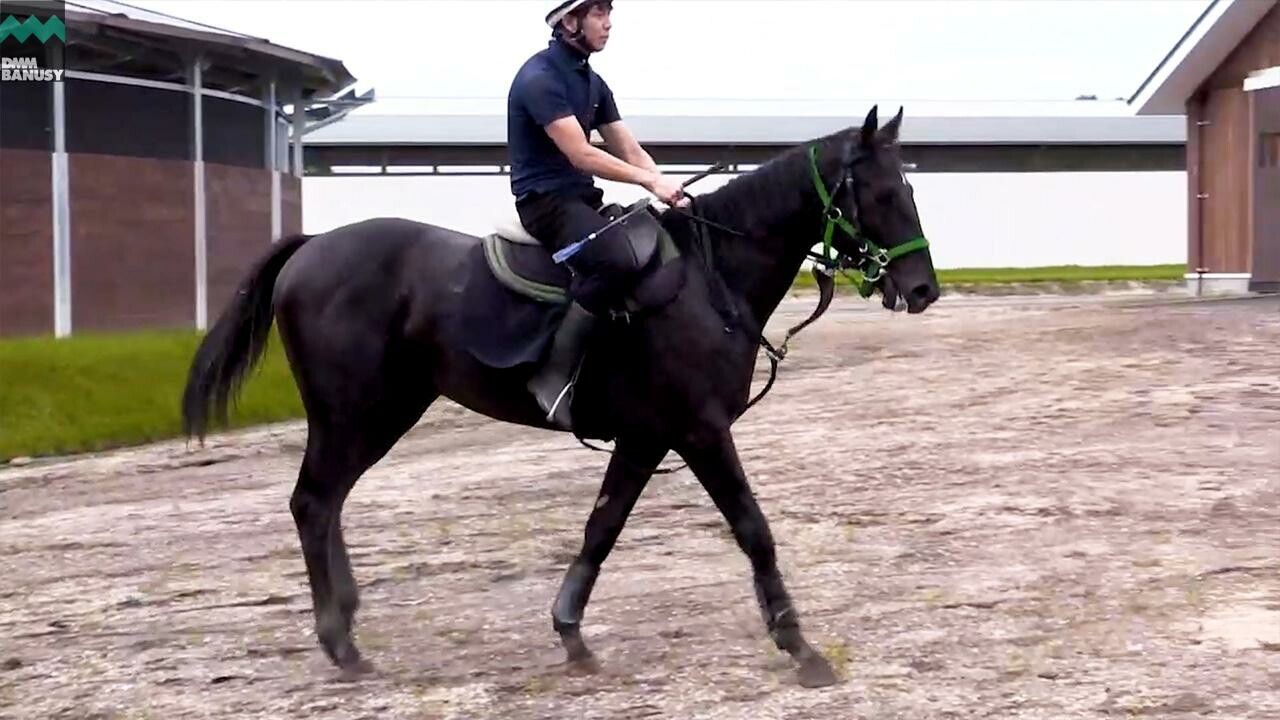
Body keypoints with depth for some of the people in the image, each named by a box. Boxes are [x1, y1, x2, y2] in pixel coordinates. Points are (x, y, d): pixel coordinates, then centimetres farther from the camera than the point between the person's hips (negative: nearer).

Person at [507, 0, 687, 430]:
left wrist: (665, 188, -6)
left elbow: (629, 151, 11)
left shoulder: (592, 83, 13)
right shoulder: (539, 77, -16)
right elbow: (582, 156, -23)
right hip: (547, 201, -10)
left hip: (582, 199, 10)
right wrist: (651, 182, -22)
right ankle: (554, 375, -28)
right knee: (617, 259, -34)